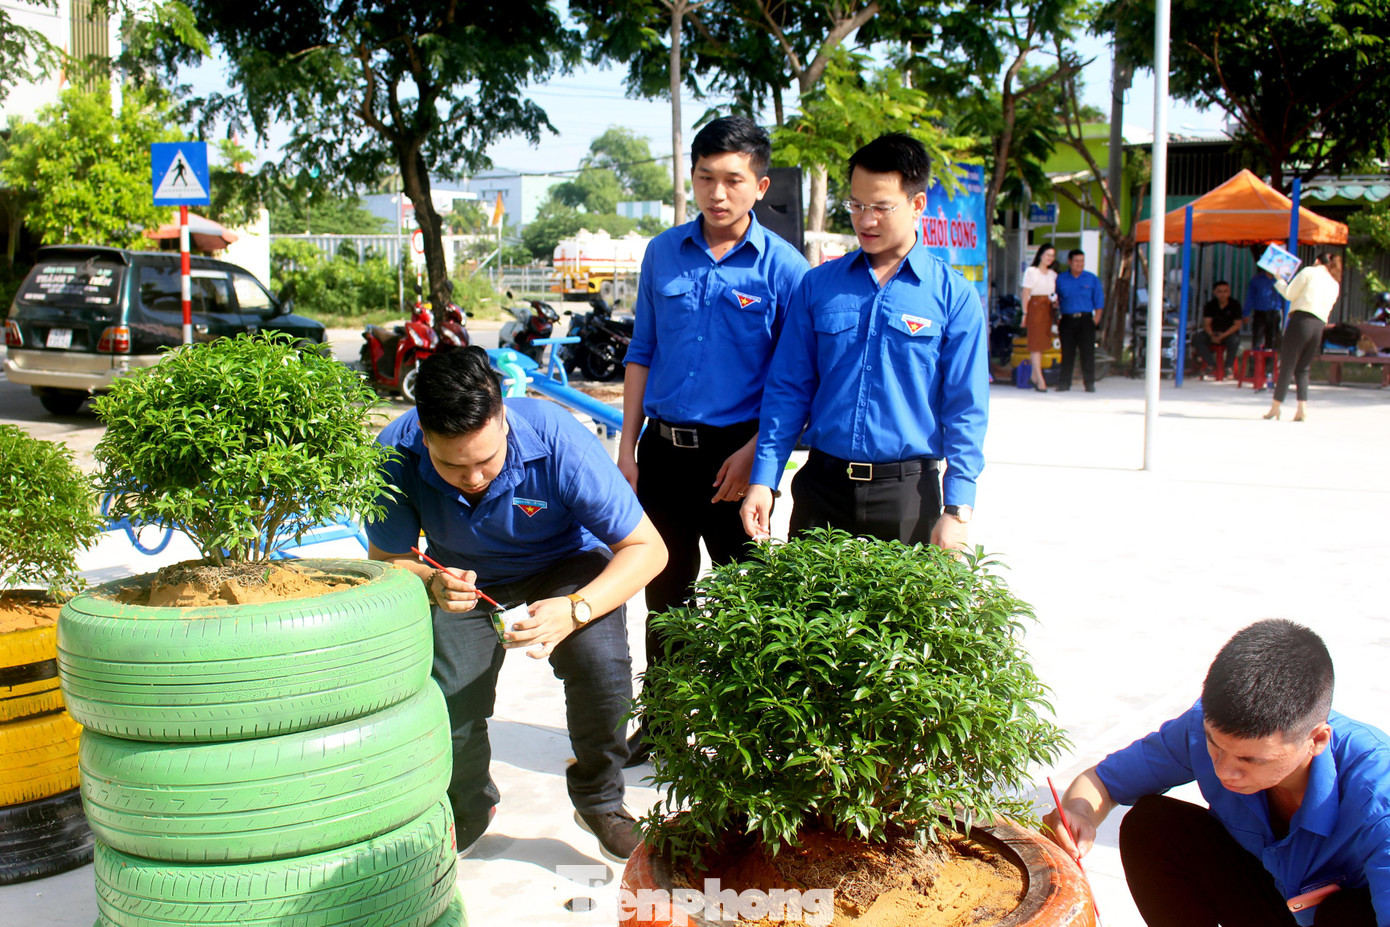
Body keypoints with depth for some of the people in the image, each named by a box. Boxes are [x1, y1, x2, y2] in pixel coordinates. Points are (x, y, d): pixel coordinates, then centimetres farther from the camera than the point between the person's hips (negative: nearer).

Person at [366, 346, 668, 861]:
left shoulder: (557, 440, -36)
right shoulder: (396, 455, -29)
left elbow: (646, 548, -30)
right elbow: (386, 559, -16)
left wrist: (574, 610, -46)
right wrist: (432, 584, -40)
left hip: (563, 565, -2)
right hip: (464, 580, 2)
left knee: (602, 665, -28)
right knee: (449, 702, -16)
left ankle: (599, 800, 2)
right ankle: (466, 814, 20)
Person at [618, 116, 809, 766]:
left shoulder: (783, 268, -6)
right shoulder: (664, 253, 6)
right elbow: (642, 352, 11)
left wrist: (754, 454, -14)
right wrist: (627, 445, 6)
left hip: (734, 453, -4)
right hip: (663, 447, 4)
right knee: (664, 590, 15)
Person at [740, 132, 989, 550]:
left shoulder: (954, 296, 0)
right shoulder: (817, 285, 6)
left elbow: (965, 411, -1)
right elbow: (788, 391, 7)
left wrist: (956, 511, -8)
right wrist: (763, 480, -1)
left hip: (907, 490, -2)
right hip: (822, 485, 2)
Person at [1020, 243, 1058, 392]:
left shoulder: (1053, 274, 15)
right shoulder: (1031, 272, -2)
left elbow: (1054, 293, 18)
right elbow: (1025, 294, -5)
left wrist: (1055, 299, -5)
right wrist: (1025, 313, -10)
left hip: (1047, 310, 6)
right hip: (1034, 308, -6)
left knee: (1042, 343, 8)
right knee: (1036, 344, -8)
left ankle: (1034, 377, 16)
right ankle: (1040, 380, -12)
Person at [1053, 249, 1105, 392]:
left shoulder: (1092, 279, 8)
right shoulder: (1060, 279, 9)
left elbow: (1099, 301, 8)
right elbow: (1055, 302, 12)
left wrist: (1096, 320, -1)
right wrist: (1057, 321, 2)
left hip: (1086, 319, 0)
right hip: (1067, 320, 1)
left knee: (1087, 352, -3)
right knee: (1067, 353, 1)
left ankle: (1089, 382, 4)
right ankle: (1064, 382, 8)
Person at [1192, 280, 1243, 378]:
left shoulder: (1235, 304, -4)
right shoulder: (1210, 305, 1)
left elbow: (1237, 324, -8)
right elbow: (1206, 324, -3)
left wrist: (1223, 335, -22)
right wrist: (1212, 336, -24)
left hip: (1229, 333, -2)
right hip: (1213, 334, 2)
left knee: (1235, 340, -37)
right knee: (1197, 338, -26)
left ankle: (1229, 366, -19)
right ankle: (1211, 364, -20)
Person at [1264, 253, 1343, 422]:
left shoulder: (1308, 272, 5)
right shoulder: (1335, 284, 20)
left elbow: (1289, 294, -1)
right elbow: (1326, 308, 17)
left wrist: (1279, 281, 15)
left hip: (1301, 320, -5)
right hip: (1319, 326, 5)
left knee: (1287, 365, -2)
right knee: (1302, 369, 11)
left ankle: (1275, 406, -1)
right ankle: (1302, 406, -3)